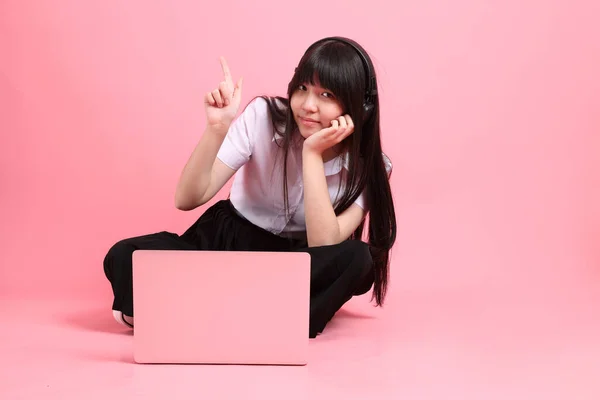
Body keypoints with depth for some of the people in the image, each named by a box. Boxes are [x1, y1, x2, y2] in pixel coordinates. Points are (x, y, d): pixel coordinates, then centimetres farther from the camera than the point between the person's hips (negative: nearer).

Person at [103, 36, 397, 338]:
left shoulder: (368, 166, -16)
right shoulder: (264, 115, -17)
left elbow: (324, 247, -31)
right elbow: (187, 199, -21)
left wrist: (313, 154, -33)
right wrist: (217, 127, -36)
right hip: (230, 240, 0)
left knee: (356, 259, -36)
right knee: (123, 258, -23)